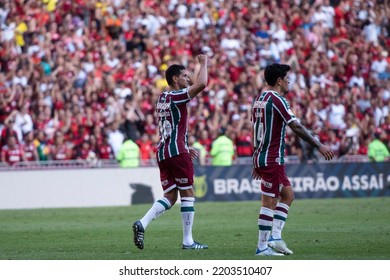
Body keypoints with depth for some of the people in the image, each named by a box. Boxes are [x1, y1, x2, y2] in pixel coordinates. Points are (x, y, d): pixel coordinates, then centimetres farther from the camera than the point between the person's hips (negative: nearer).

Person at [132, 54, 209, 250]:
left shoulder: (161, 98, 17)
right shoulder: (176, 96, -9)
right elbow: (201, 84, -22)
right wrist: (203, 63, -7)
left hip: (162, 152, 8)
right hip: (177, 152, -8)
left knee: (170, 197, 7)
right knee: (187, 194, 0)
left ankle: (142, 223, -13)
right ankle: (188, 241, 2)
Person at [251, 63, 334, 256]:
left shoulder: (259, 99, 14)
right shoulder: (276, 99, -14)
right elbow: (296, 127, -19)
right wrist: (319, 146, -16)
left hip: (261, 158, 10)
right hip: (272, 159, -10)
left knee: (287, 194, 15)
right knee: (269, 202, -5)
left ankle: (275, 235, 7)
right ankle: (262, 247, -3)